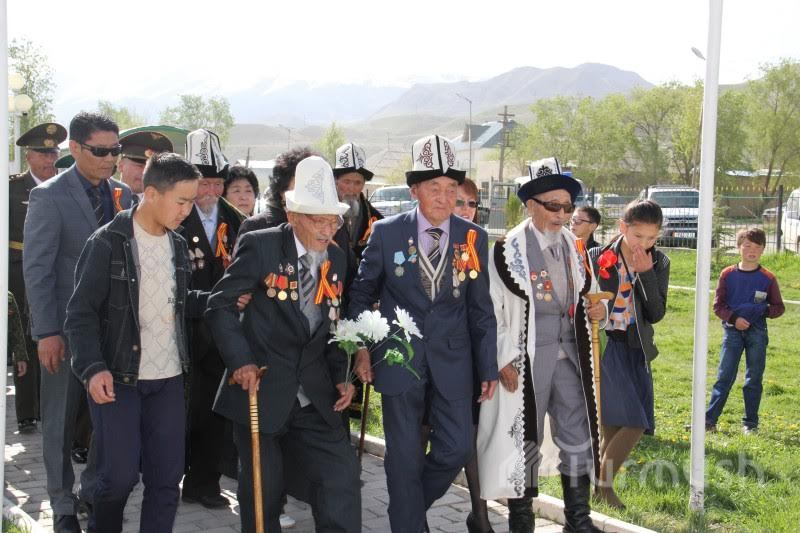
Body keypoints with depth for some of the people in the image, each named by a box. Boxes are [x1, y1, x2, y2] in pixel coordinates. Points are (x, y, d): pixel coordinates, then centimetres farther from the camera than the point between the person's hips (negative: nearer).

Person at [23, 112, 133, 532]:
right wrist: (47, 332, -15)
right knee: (60, 419, 8)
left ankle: (94, 487, 28)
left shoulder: (123, 195, 5)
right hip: (67, 327, -4)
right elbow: (36, 269, -11)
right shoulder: (49, 196, -9)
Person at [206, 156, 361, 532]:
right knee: (264, 486, 7)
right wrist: (241, 360, -19)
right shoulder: (260, 246, -10)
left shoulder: (335, 259, 7)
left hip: (314, 397, 4)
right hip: (260, 389, -4)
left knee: (341, 476, -1)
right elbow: (220, 305, -9)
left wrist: (340, 376, 2)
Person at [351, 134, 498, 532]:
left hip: (452, 362, 2)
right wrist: (361, 348, -1)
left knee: (457, 449, 3)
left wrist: (488, 367, 4)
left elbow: (480, 308, 4)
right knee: (405, 456, 6)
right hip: (399, 361, -2)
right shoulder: (386, 232, -5)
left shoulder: (473, 238, -1)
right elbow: (361, 293, 5)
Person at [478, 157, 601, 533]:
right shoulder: (508, 249, -7)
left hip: (569, 354, 5)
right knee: (525, 436, 5)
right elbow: (491, 309, -7)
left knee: (578, 435, 6)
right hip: (527, 357, -5)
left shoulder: (573, 246, 9)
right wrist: (505, 360, -11)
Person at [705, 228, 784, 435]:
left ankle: (750, 423, 14)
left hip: (757, 332, 0)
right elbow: (718, 305, 2)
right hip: (733, 330, 0)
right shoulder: (728, 275, 1)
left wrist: (765, 310, -13)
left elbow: (779, 307, 6)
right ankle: (709, 419, -1)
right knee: (724, 377, -2)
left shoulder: (768, 278, 0)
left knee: (754, 379, 5)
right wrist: (734, 318, -13)